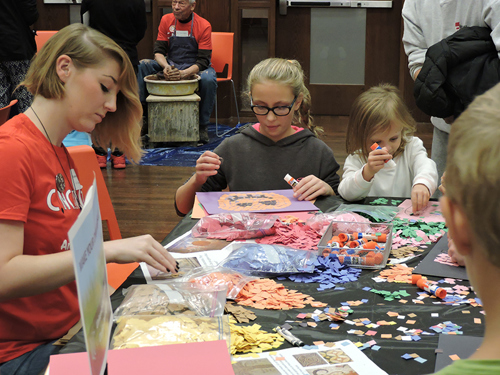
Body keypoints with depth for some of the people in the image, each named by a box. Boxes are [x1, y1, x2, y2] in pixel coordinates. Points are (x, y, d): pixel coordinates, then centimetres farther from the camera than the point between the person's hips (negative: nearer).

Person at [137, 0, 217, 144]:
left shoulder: (204, 26, -12)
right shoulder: (166, 20, -2)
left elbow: (203, 61, -16)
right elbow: (158, 51, -2)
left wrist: (184, 73, -34)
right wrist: (166, 66, -26)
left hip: (194, 68, -3)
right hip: (170, 66, 3)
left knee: (209, 80, -37)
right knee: (140, 66, -19)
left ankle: (202, 126, -22)